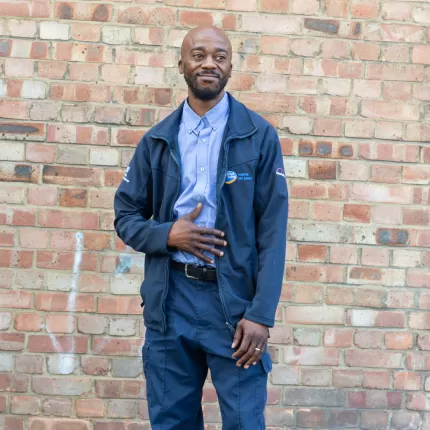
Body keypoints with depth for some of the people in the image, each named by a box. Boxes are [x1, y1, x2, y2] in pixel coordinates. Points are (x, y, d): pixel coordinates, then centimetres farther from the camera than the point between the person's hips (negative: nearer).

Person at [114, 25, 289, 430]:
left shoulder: (259, 136, 0)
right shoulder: (157, 140, 8)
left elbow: (272, 231, -4)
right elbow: (126, 217, 12)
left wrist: (261, 314, -12)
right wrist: (168, 235, -10)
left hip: (234, 300, -2)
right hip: (169, 300, 3)